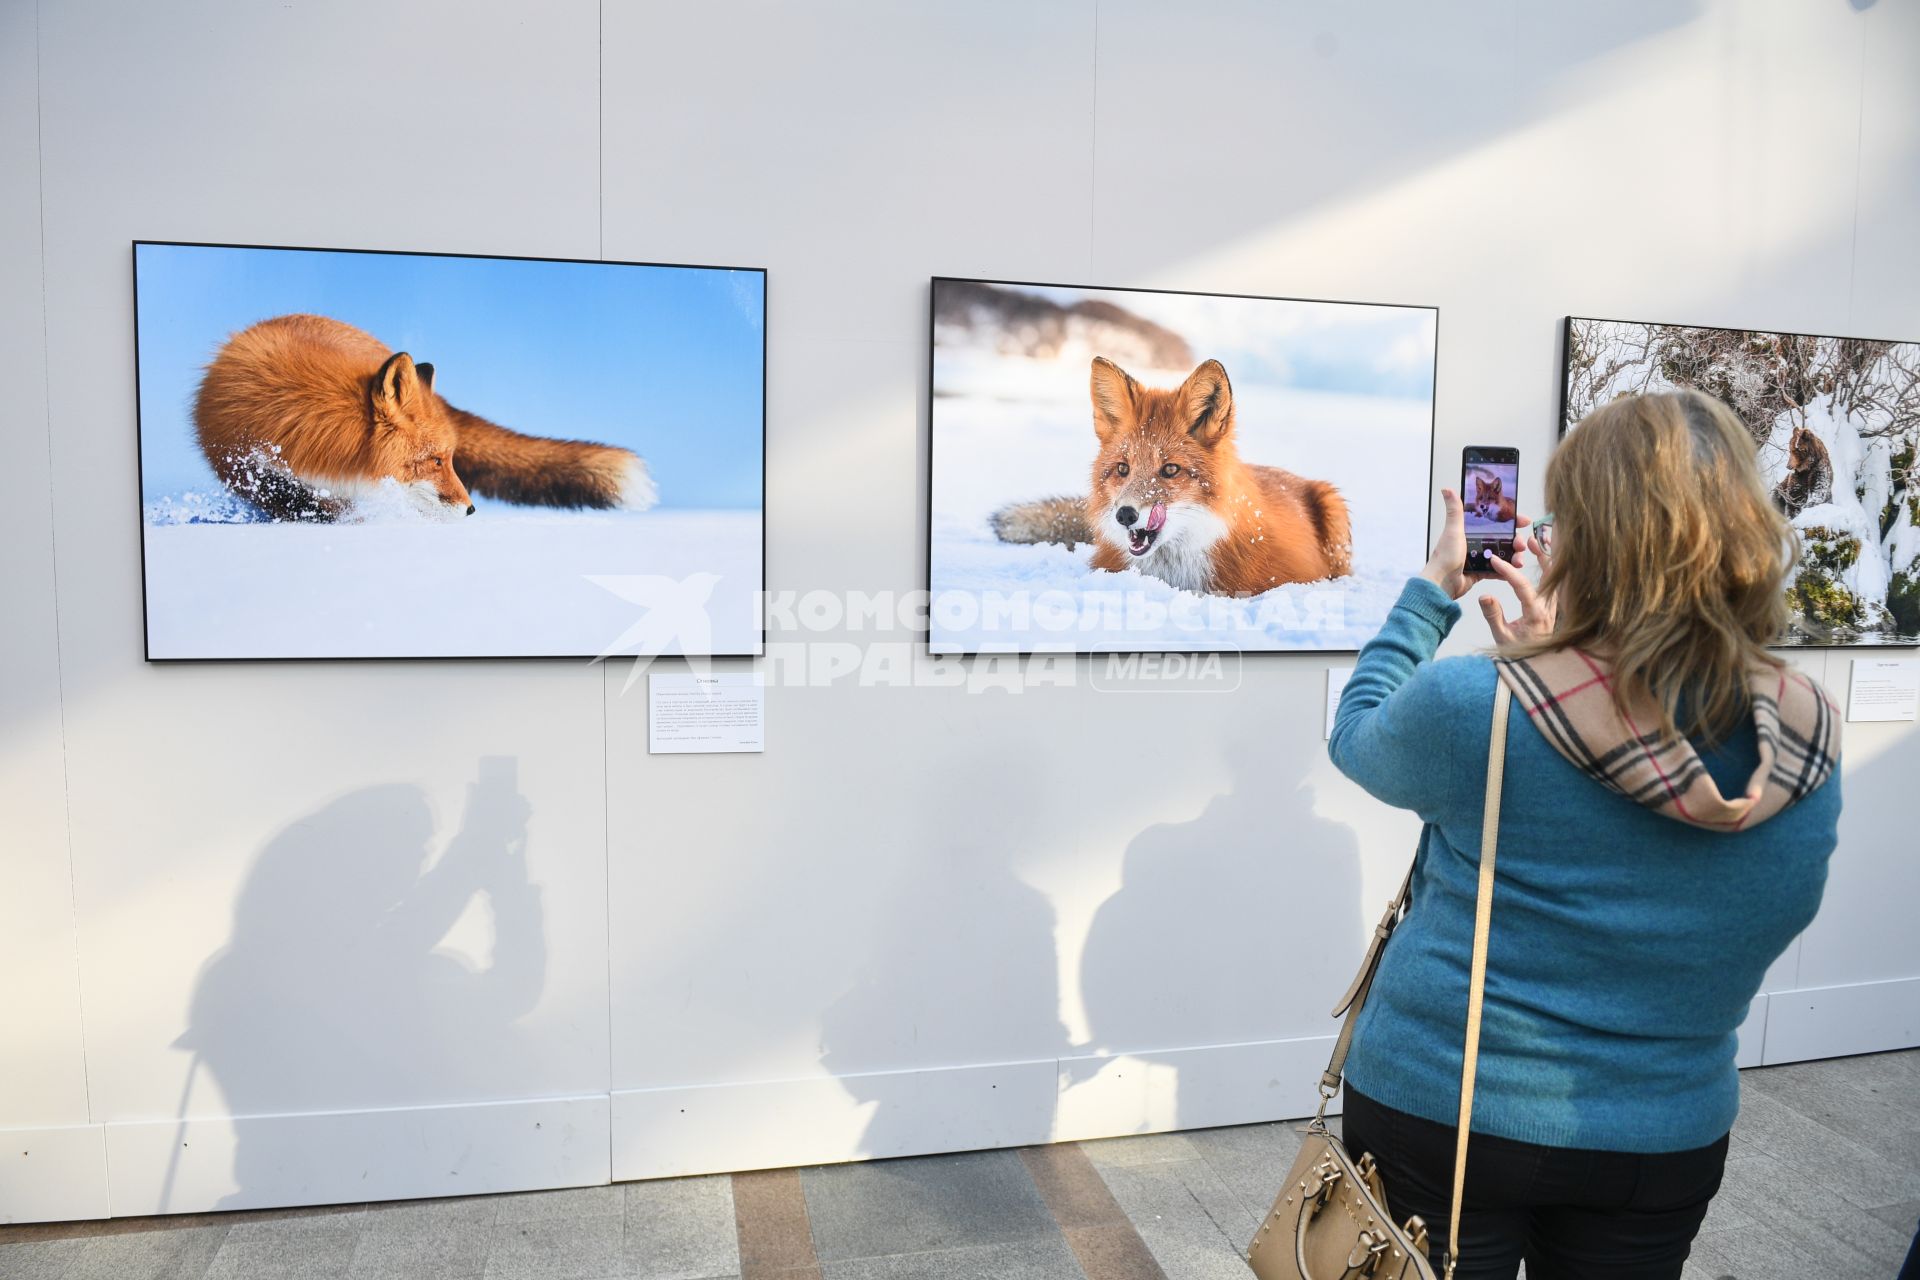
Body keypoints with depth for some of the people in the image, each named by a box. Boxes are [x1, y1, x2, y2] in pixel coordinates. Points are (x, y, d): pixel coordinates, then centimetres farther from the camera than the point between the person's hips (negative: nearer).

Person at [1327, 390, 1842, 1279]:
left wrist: (1432, 588, 3)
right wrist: (1553, 657, 5)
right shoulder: (1811, 743, -11)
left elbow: (1356, 738, -4)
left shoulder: (1469, 712, -26)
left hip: (1438, 1113, -3)